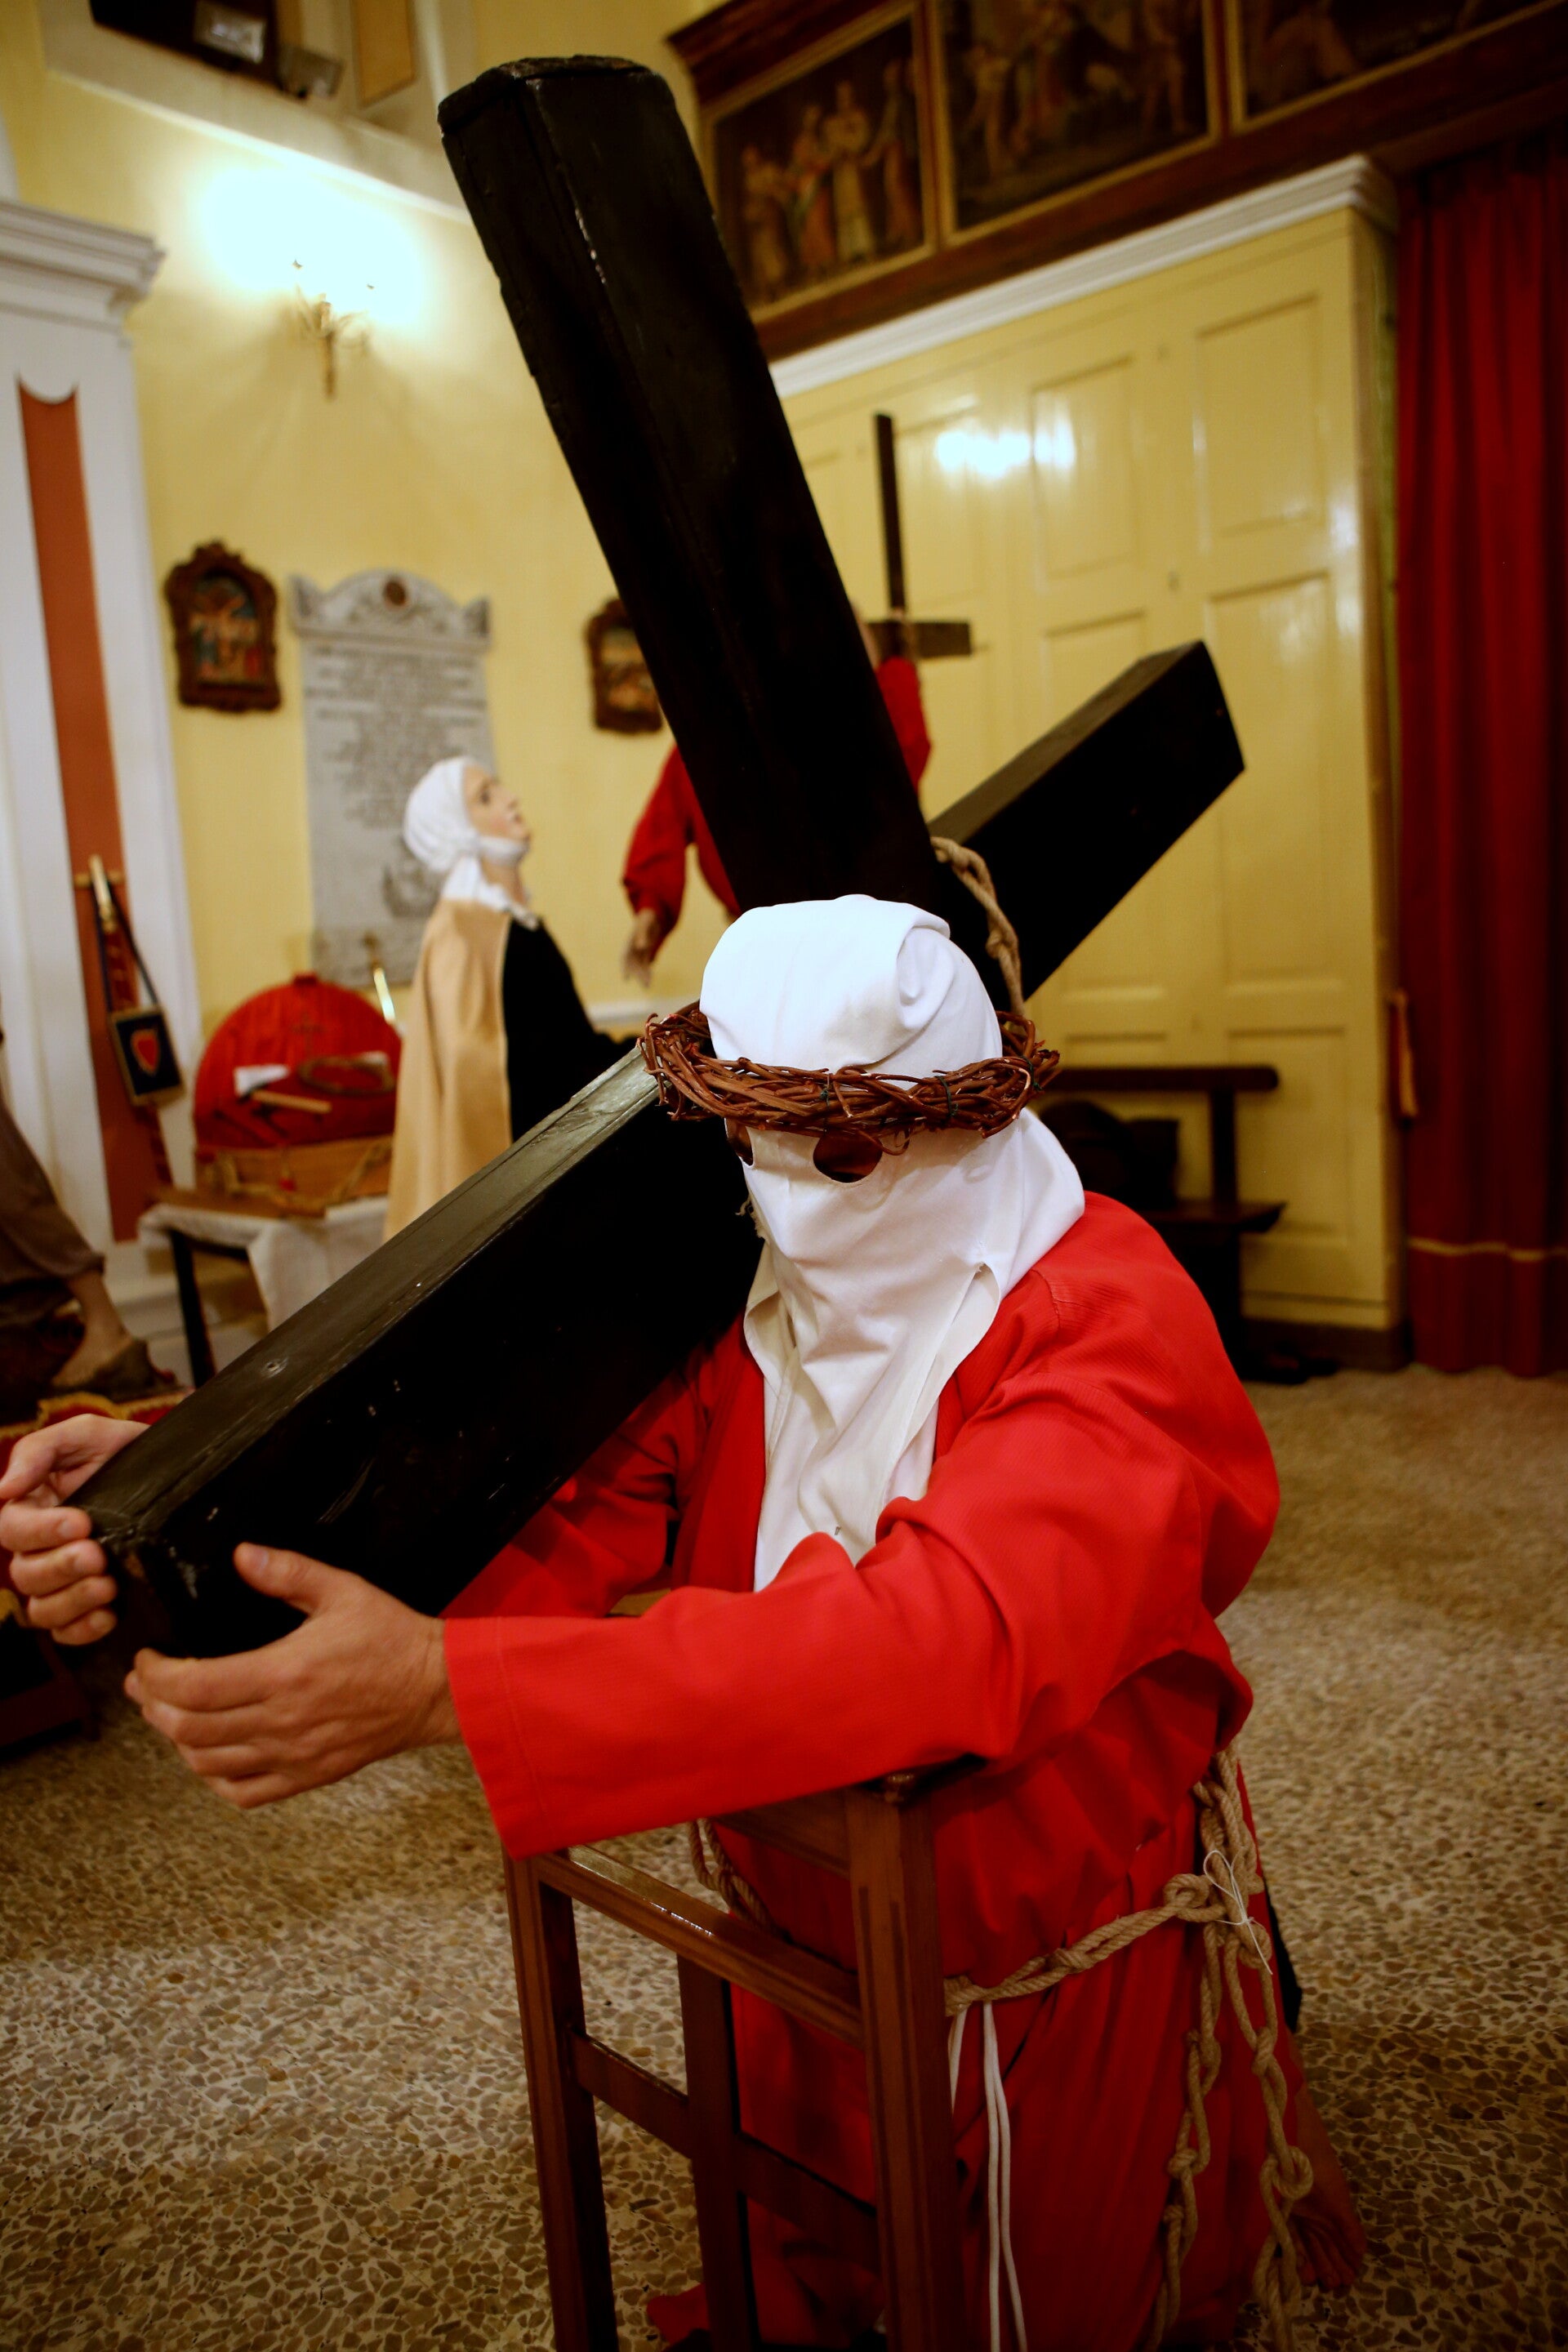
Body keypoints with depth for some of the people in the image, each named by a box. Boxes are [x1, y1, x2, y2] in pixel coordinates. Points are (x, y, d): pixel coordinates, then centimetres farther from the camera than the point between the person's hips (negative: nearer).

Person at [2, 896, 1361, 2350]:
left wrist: (438, 1683, -52)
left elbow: (945, 1636, -46)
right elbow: (558, 1515, -23)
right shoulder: (745, 1294, -12)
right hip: (809, 1935, 5)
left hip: (1068, 1984, -4)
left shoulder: (1112, 1332, -30)